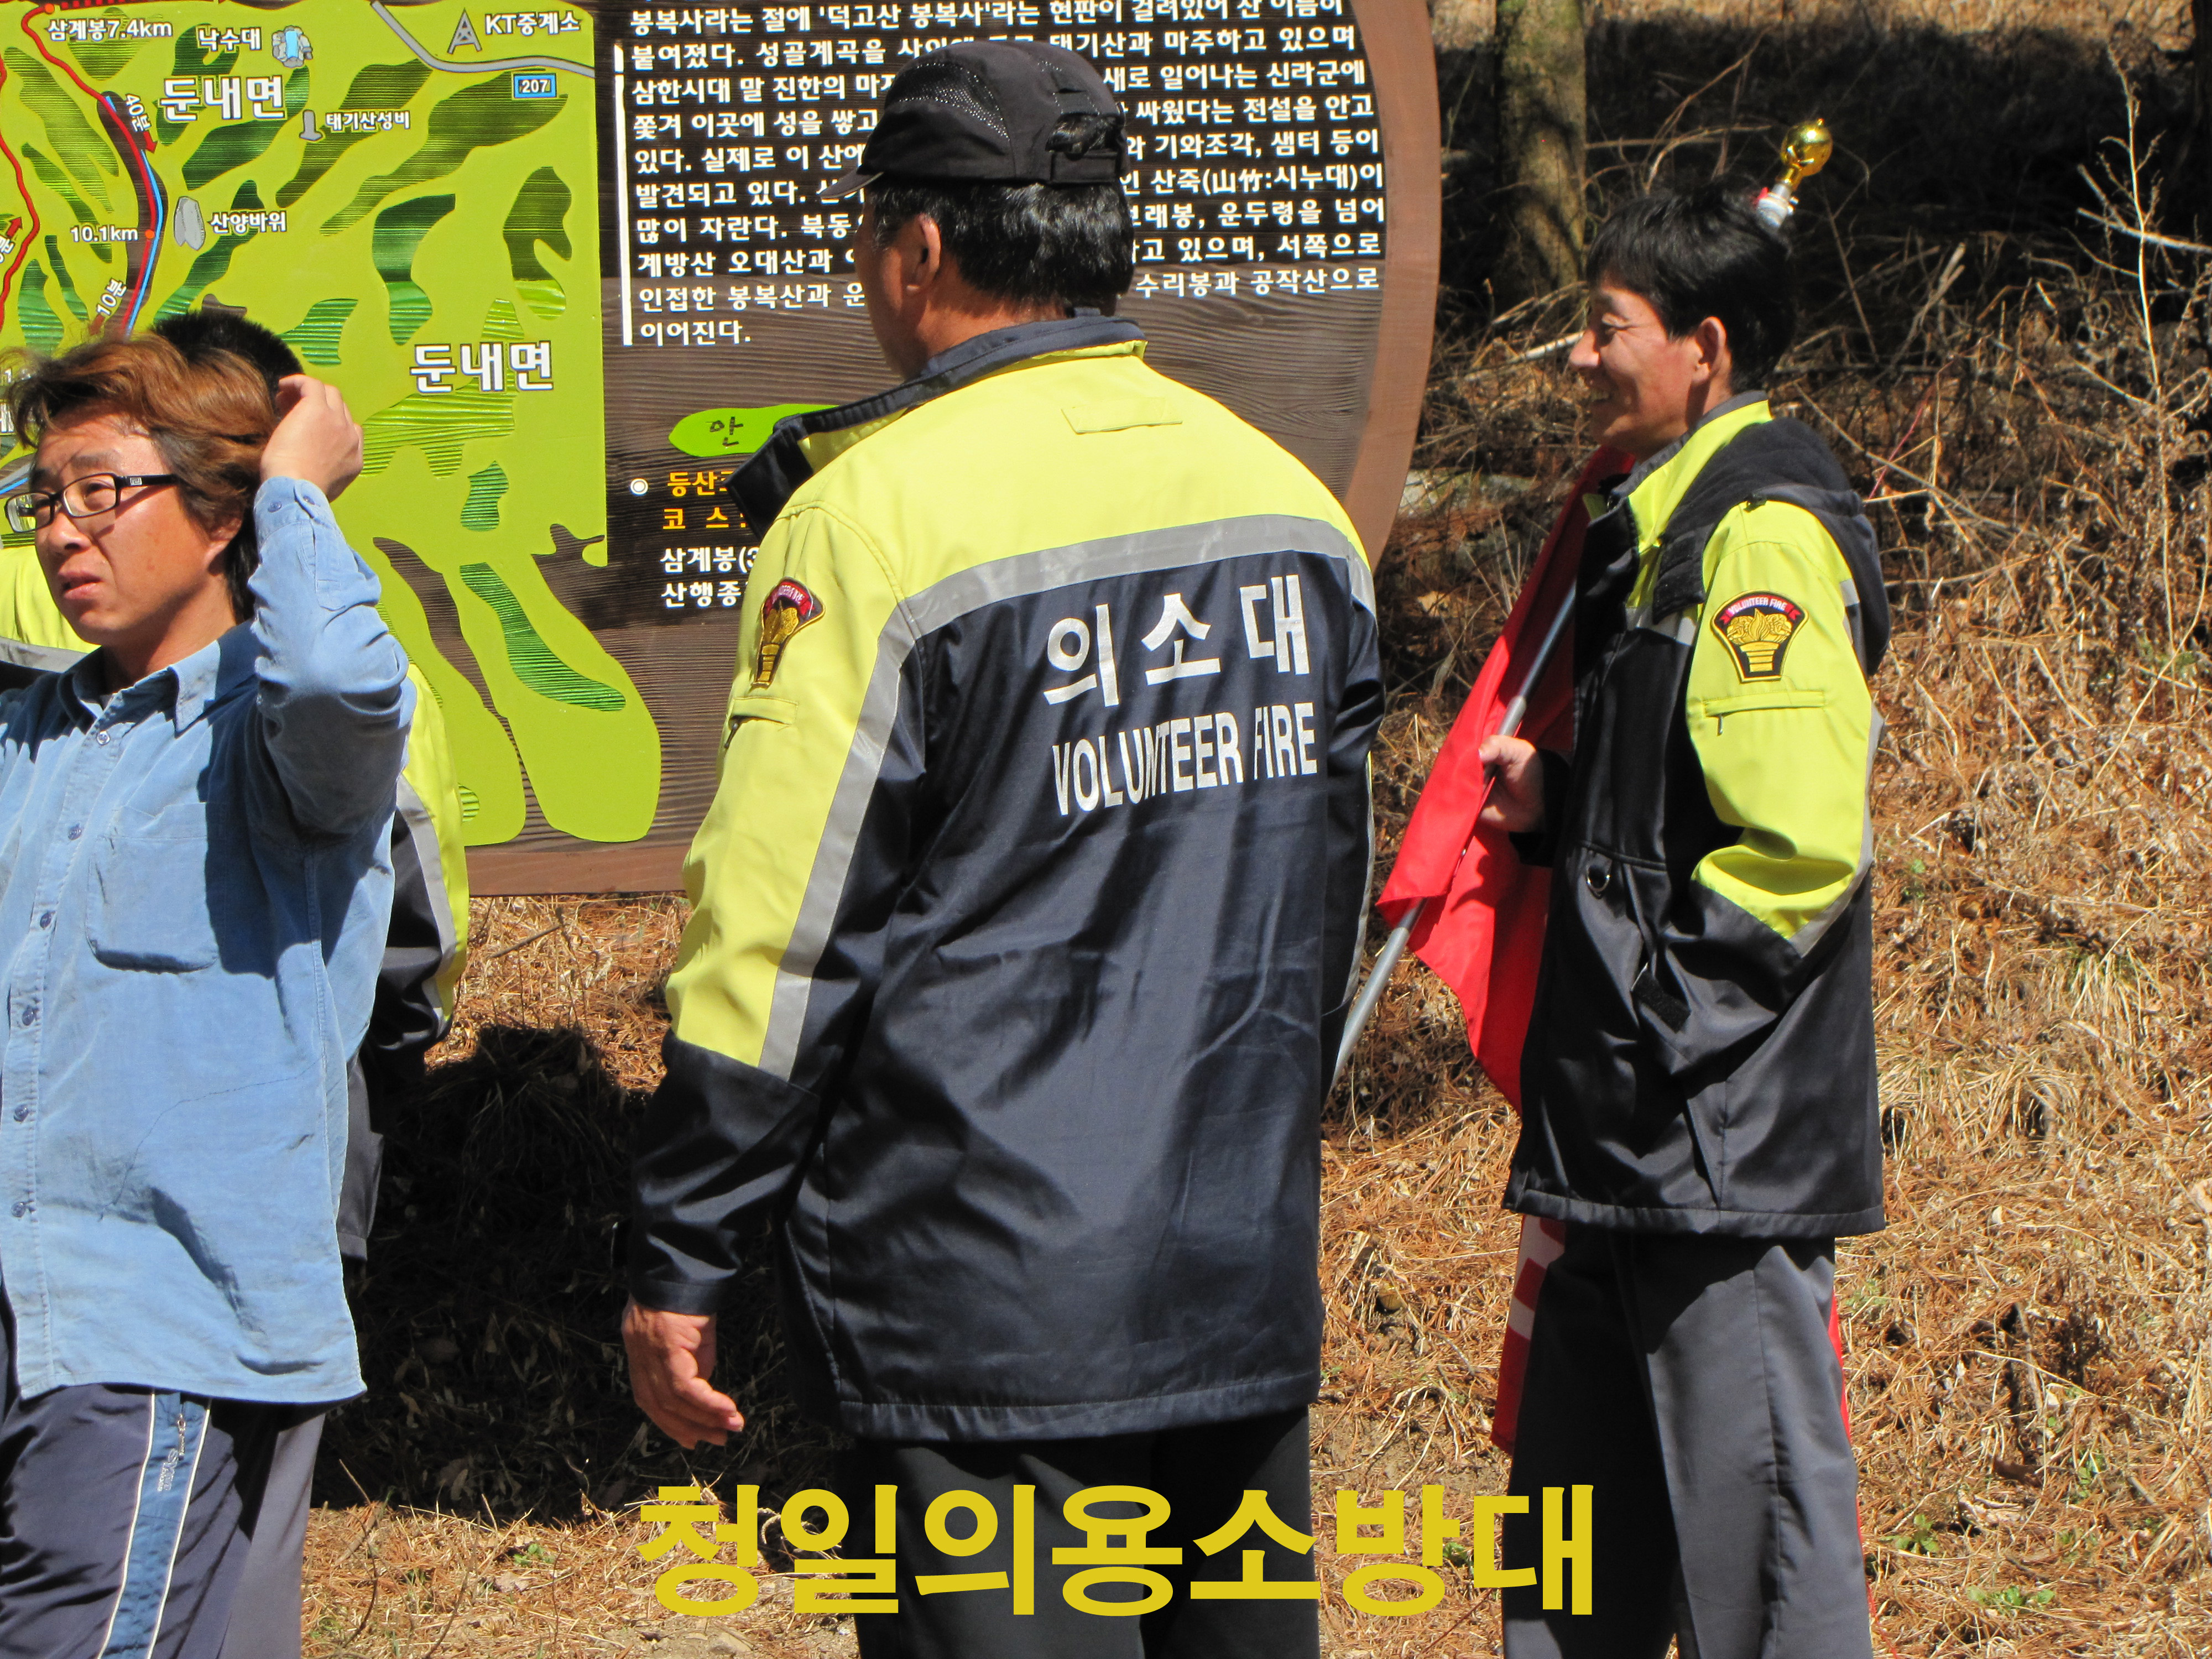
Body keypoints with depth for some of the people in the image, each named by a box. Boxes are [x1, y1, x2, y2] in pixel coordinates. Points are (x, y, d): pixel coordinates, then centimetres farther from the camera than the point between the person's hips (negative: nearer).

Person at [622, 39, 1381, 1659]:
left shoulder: (878, 511, -13)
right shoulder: (1291, 500, 7)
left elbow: (780, 934, -12)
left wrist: (680, 1261, -6)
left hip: (980, 1312, -6)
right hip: (1251, 1297, 6)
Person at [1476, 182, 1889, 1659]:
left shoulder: (1763, 533, -15)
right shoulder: (1672, 520, 17)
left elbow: (1800, 841, -22)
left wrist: (1657, 1009, -17)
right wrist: (1560, 805, 9)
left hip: (1729, 1139, -10)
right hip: (1639, 1148, 10)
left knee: (1760, 1526, -3)